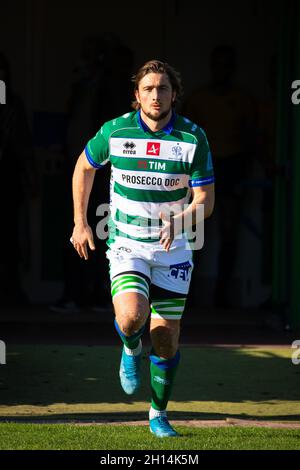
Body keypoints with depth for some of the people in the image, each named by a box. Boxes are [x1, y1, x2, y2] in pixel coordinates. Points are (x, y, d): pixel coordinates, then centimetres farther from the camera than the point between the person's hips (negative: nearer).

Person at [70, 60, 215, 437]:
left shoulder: (193, 137, -9)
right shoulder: (115, 131, -8)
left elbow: (205, 199, -7)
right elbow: (84, 166, 11)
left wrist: (179, 221, -28)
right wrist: (80, 222, 9)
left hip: (173, 249, 1)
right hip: (126, 244, -1)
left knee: (166, 338, 3)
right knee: (131, 317, -26)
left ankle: (159, 414, 24)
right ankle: (131, 350, 12)